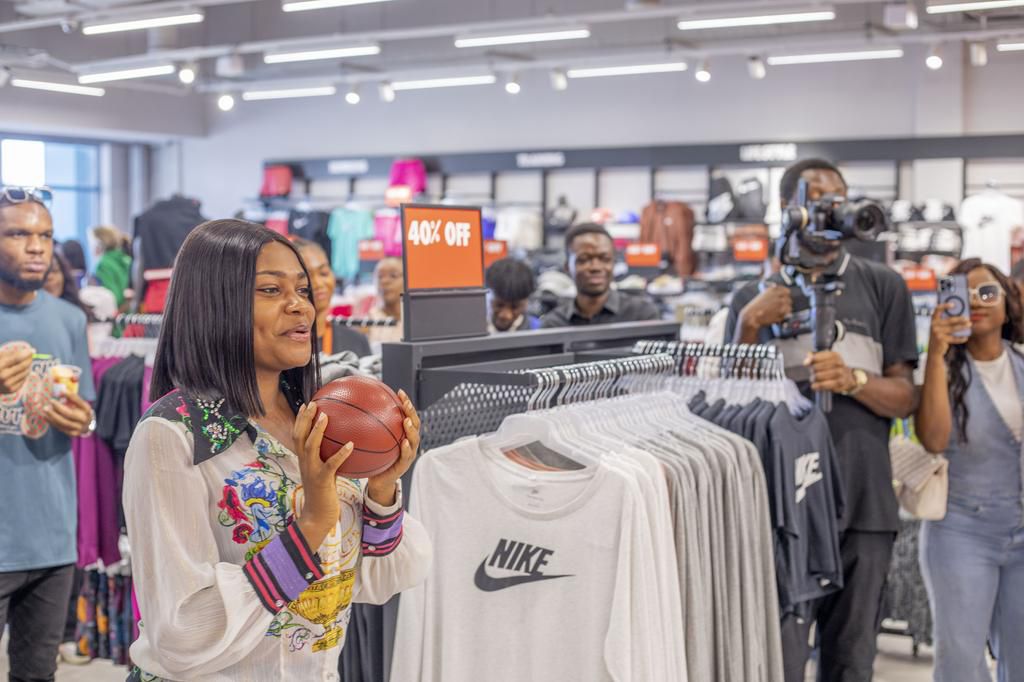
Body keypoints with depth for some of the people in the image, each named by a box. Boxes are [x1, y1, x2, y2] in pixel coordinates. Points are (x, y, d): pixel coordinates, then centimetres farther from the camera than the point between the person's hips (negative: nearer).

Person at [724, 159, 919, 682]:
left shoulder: (882, 287, 9)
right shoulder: (755, 297, 12)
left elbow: (905, 398, 5)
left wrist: (852, 380, -15)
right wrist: (750, 325, -8)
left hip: (863, 501, 1)